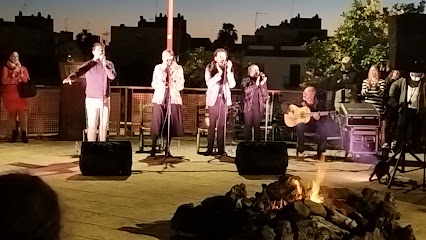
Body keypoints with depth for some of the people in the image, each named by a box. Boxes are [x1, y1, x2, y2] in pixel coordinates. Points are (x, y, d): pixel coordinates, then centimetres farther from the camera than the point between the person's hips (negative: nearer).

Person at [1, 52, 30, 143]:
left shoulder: (23, 68, 11)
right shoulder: (6, 68, 6)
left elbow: (27, 81, -1)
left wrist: (20, 72, -9)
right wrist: (14, 77, -8)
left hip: (21, 95, 0)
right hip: (9, 95, 0)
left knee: (23, 114, -7)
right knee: (12, 114, 4)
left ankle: (24, 135, -5)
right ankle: (14, 134, 12)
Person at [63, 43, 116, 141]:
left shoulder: (109, 64, 6)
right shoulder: (88, 65, -6)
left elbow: (112, 76, -10)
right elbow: (78, 72, -24)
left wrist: (104, 65, -19)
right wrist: (70, 78, -45)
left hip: (105, 100, 4)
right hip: (92, 100, -4)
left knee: (104, 125, 8)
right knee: (92, 125, -5)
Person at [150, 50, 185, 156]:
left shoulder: (178, 69, 9)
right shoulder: (158, 68, 10)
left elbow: (181, 86, 5)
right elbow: (154, 85, 6)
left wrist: (173, 78, -9)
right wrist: (162, 78, -10)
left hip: (173, 99, 1)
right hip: (159, 99, 0)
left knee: (171, 125, -2)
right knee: (156, 125, -8)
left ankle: (167, 149, 7)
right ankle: (153, 149, -5)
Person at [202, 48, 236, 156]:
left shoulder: (229, 68, 6)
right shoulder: (210, 68, 0)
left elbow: (232, 85, -5)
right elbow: (209, 83, -13)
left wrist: (228, 71, -14)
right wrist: (219, 73, -20)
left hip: (224, 99, 2)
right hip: (213, 99, -2)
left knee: (222, 125, 1)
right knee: (212, 125, -3)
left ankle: (221, 149, 6)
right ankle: (209, 149, 2)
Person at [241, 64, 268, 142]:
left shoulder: (262, 81, 12)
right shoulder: (245, 81, 6)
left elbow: (265, 94, 3)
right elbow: (246, 90, -14)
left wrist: (262, 84, -11)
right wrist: (256, 84, -23)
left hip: (258, 106, 1)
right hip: (248, 105, -1)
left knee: (257, 125, -1)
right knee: (248, 125, -2)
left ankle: (257, 142, 3)